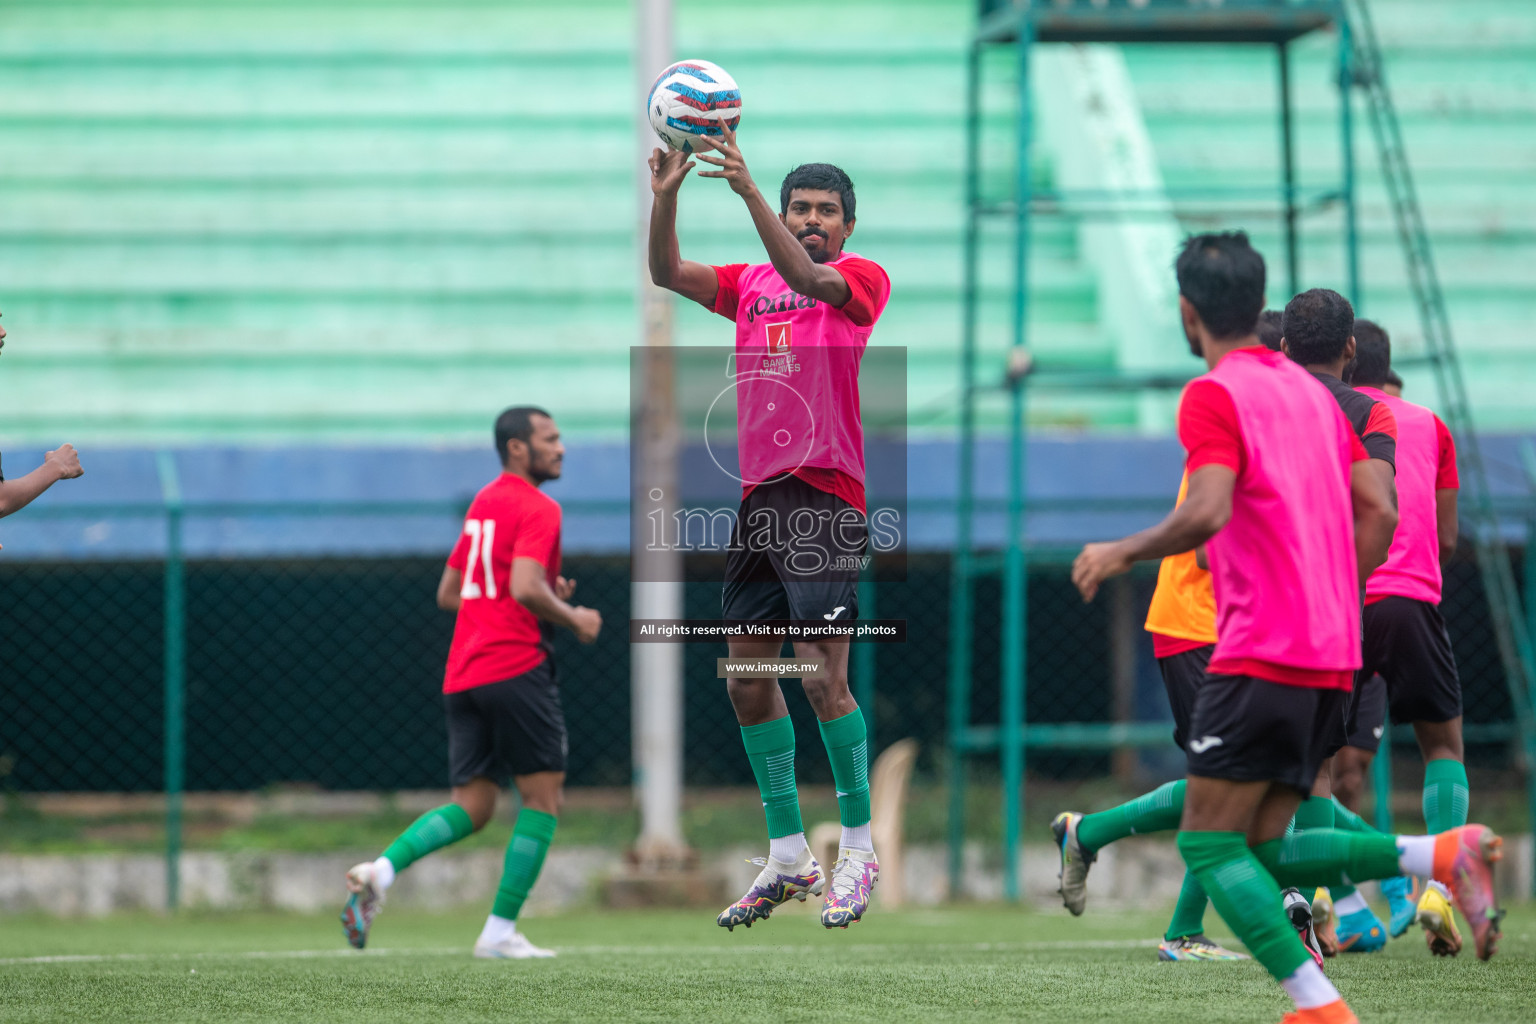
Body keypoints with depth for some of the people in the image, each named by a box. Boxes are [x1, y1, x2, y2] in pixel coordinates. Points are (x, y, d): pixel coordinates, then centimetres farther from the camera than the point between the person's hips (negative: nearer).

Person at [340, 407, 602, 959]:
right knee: (542, 799, 1)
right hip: (515, 666, -8)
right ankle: (500, 931, -2)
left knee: (471, 808, 7)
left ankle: (381, 869, -16)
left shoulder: (482, 503, 20)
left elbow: (447, 594, 24)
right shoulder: (537, 508, -7)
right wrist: (573, 620, -4)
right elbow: (526, 588, -21)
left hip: (462, 676, 8)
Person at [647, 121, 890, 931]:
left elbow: (804, 275, -19)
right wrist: (665, 196, -13)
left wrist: (747, 190, -30)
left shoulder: (861, 279, 1)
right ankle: (788, 857, 13)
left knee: (823, 676, -13)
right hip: (758, 496, 7)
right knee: (747, 680, 6)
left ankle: (858, 848, -2)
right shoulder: (749, 285, 17)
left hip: (824, 496, -6)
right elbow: (668, 274, 4)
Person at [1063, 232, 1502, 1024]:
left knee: (1209, 846, -5)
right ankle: (1443, 855, -8)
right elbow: (1377, 512, 16)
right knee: (1262, 849, 11)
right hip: (1331, 657, 8)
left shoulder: (1213, 395, -6)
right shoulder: (1309, 391, 19)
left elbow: (1207, 512, -21)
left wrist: (1121, 553, -6)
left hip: (1261, 654, -8)